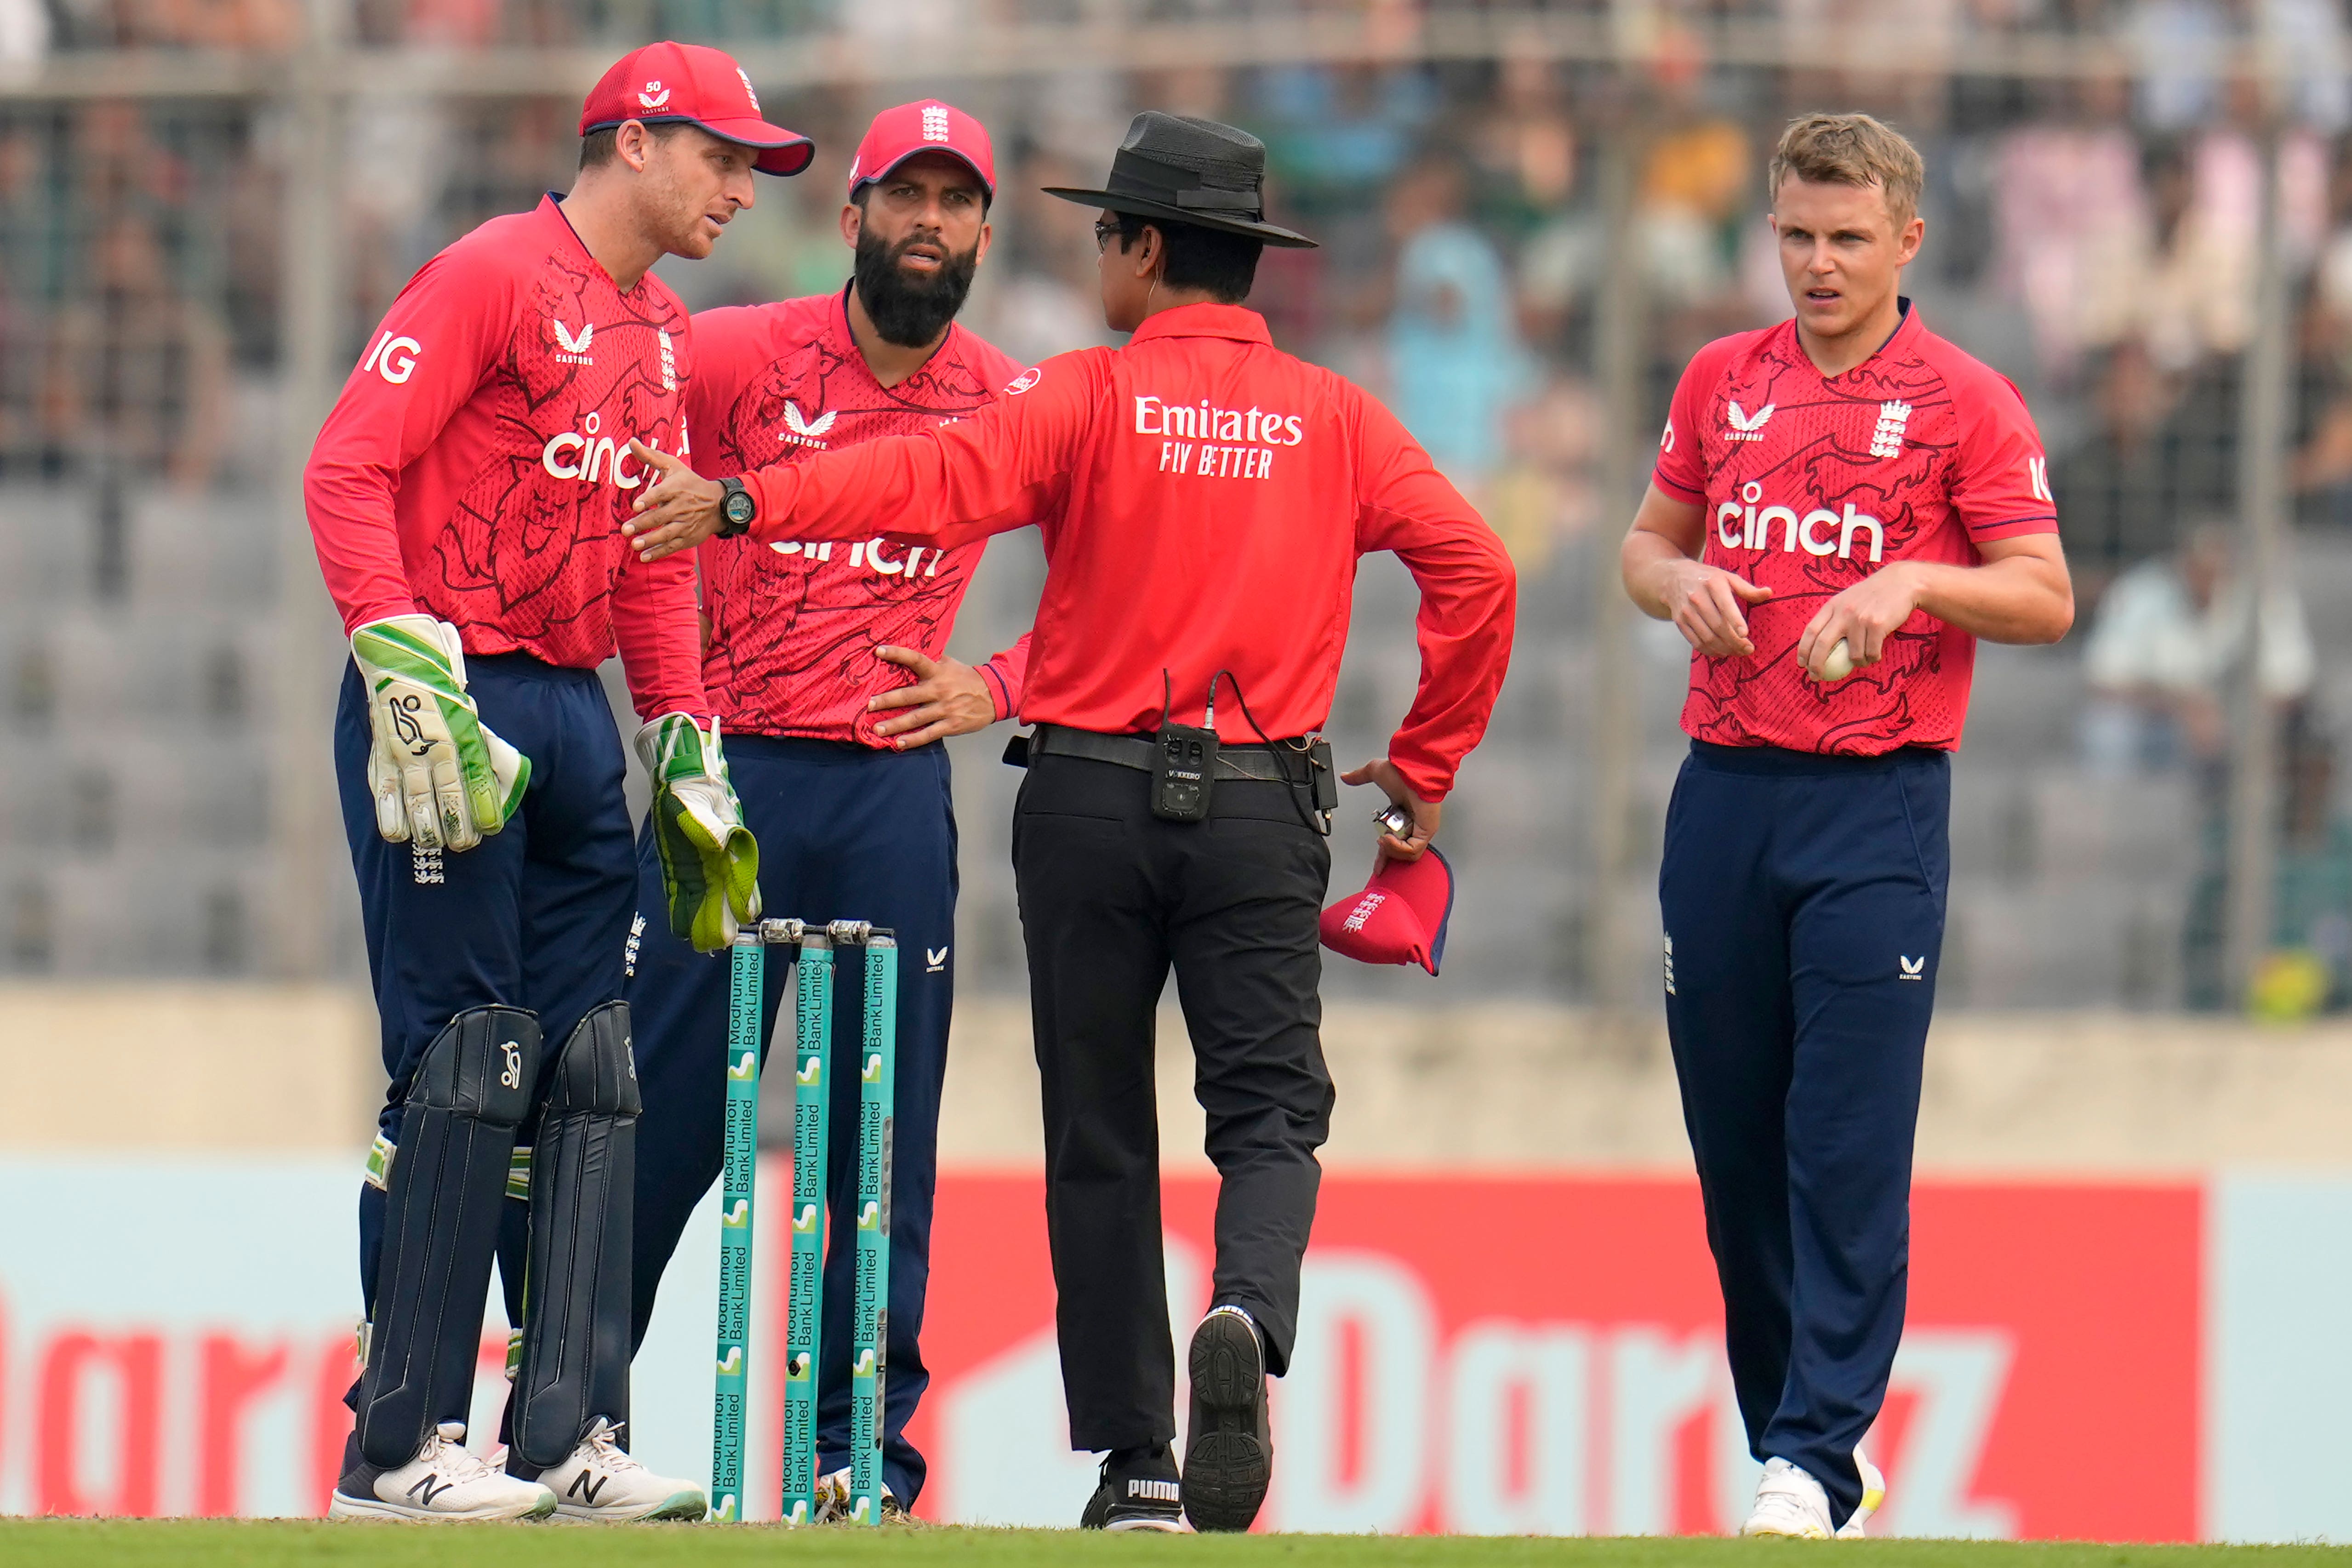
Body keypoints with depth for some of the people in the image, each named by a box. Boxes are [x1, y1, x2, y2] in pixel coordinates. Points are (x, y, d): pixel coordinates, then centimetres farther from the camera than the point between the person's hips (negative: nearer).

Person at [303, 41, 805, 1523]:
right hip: (452, 714, -9)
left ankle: (570, 1437, 8)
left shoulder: (668, 338, 18)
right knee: (464, 1058, -10)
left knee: (588, 1073, 5)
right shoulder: (495, 277, -8)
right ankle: (402, 1446, -8)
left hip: (579, 718, 9)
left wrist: (690, 752, 16)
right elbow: (349, 471, -15)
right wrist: (412, 677, -22)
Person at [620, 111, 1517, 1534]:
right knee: (1268, 1103, 2)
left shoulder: (1092, 398, -3)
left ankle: (1133, 1463, 6)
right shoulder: (1332, 418, 5)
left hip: (1090, 798, -1)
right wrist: (1427, 764, 9)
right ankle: (1249, 1321, -30)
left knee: (1102, 1133, 8)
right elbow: (1475, 572, -1)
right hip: (1259, 812, 1)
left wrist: (745, 503, -26)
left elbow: (938, 479, -19)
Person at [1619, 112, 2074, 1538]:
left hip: (1879, 804, -4)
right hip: (1726, 791, 4)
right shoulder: (1723, 382, 13)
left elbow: (2047, 600, -2)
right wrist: (1679, 580, -1)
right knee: (1735, 1142, 6)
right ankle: (1780, 1428, 17)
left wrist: (1914, 581, -18)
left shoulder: (1969, 403, 0)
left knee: (1851, 1148, -10)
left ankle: (1818, 1461, -12)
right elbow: (1649, 546, 22)